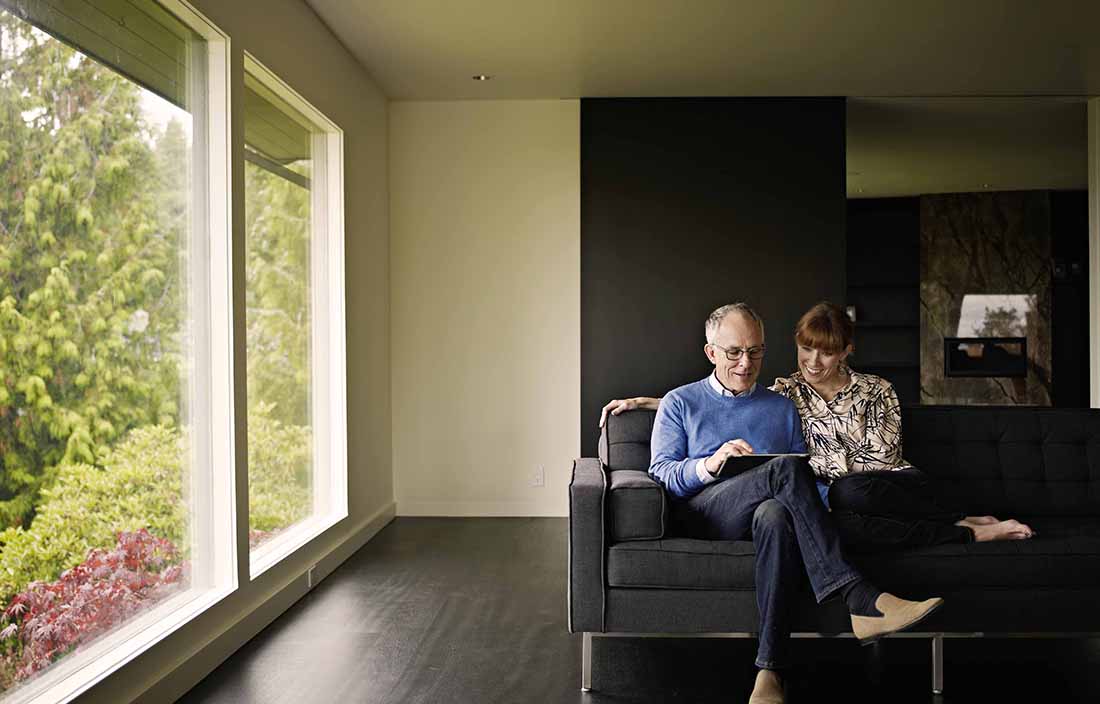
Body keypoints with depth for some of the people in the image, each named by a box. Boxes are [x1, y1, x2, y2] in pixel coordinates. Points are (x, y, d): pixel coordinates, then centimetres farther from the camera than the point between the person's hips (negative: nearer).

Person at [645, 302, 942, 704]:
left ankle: (771, 670, -43)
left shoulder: (782, 408, 26)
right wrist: (709, 465, -14)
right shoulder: (679, 403, 18)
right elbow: (661, 473, 5)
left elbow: (806, 481, 20)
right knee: (785, 469, -33)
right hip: (702, 512, -2)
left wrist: (815, 497, -4)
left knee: (777, 516, -39)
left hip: (765, 512, 2)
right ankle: (859, 599, -40)